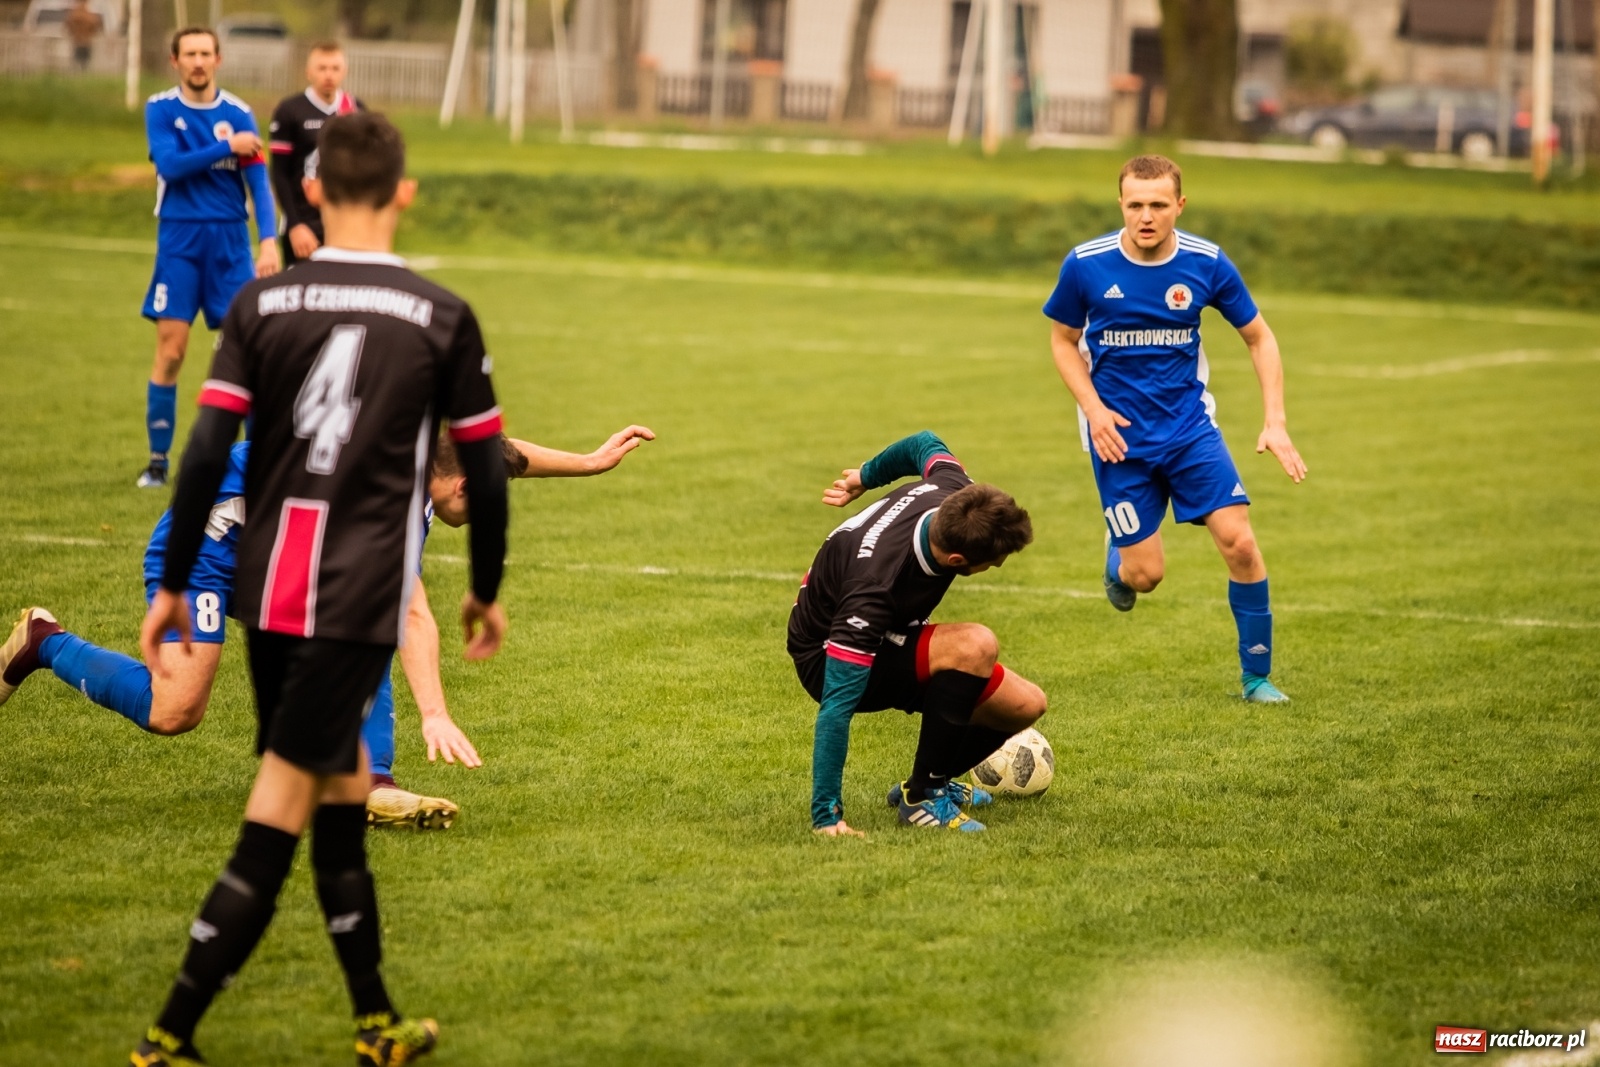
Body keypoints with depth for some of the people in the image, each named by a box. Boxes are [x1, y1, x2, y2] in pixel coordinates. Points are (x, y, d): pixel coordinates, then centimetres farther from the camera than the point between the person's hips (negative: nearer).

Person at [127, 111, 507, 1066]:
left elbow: (207, 450, -3)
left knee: (344, 793, 18)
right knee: (276, 824, -4)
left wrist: (173, 585, 4)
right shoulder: (442, 318, -1)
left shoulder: (263, 303, 3)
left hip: (267, 591, 4)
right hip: (361, 598, -4)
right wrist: (486, 591, 17)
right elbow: (485, 468, 3)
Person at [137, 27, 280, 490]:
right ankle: (158, 461, 5)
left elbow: (258, 183, -2)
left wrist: (269, 241, -14)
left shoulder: (238, 115, 3)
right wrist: (227, 147, -16)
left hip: (230, 242, 1)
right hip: (179, 240, -1)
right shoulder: (161, 110, 0)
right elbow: (170, 164, -14)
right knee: (170, 350, -4)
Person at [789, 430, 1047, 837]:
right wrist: (827, 816, -41)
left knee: (1025, 704, -1)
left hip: (888, 640, 9)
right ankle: (922, 797, -19)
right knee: (975, 646, -33)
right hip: (829, 659, -9)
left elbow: (925, 445, 5)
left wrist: (866, 476, 27)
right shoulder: (875, 587, -42)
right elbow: (836, 706, -40)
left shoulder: (955, 496, -21)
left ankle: (933, 782, 22)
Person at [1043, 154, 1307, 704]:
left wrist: (1276, 421, -6)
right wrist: (1093, 408, -11)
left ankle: (1256, 676, 3)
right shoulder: (1085, 265, -11)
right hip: (1119, 434, -1)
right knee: (1145, 574, -5)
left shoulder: (1208, 264, -8)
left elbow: (1259, 338, 4)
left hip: (1190, 425, 1)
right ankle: (1117, 554, 35)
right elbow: (1063, 340, 4)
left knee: (1239, 541, -13)